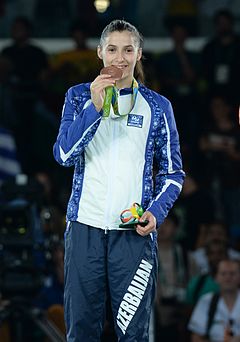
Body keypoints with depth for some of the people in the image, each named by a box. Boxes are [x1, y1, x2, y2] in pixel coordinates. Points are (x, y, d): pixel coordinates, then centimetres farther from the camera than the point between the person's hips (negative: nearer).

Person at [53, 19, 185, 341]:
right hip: (85, 228, 1)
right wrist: (95, 107, -15)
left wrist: (156, 212, -8)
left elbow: (172, 172, 10)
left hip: (134, 231, -1)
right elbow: (63, 154, -5)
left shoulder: (157, 106, 6)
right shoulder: (79, 96, 7)